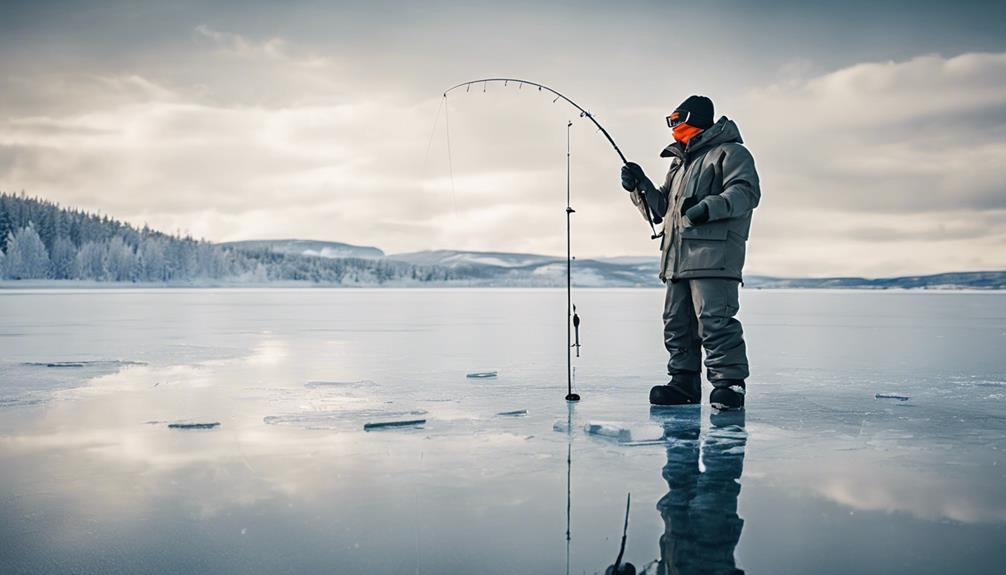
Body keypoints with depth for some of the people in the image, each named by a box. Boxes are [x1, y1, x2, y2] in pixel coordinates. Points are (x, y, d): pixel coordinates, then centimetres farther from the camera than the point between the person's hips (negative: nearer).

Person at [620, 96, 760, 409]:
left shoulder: (730, 152, 3)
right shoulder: (679, 163, 29)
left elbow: (746, 191, -13)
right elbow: (662, 207, 28)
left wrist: (710, 207, -27)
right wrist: (641, 186, 10)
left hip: (714, 255, -9)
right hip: (678, 257, 9)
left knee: (714, 319, -15)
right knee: (676, 323, 8)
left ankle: (730, 381, -10)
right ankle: (684, 382, 15)